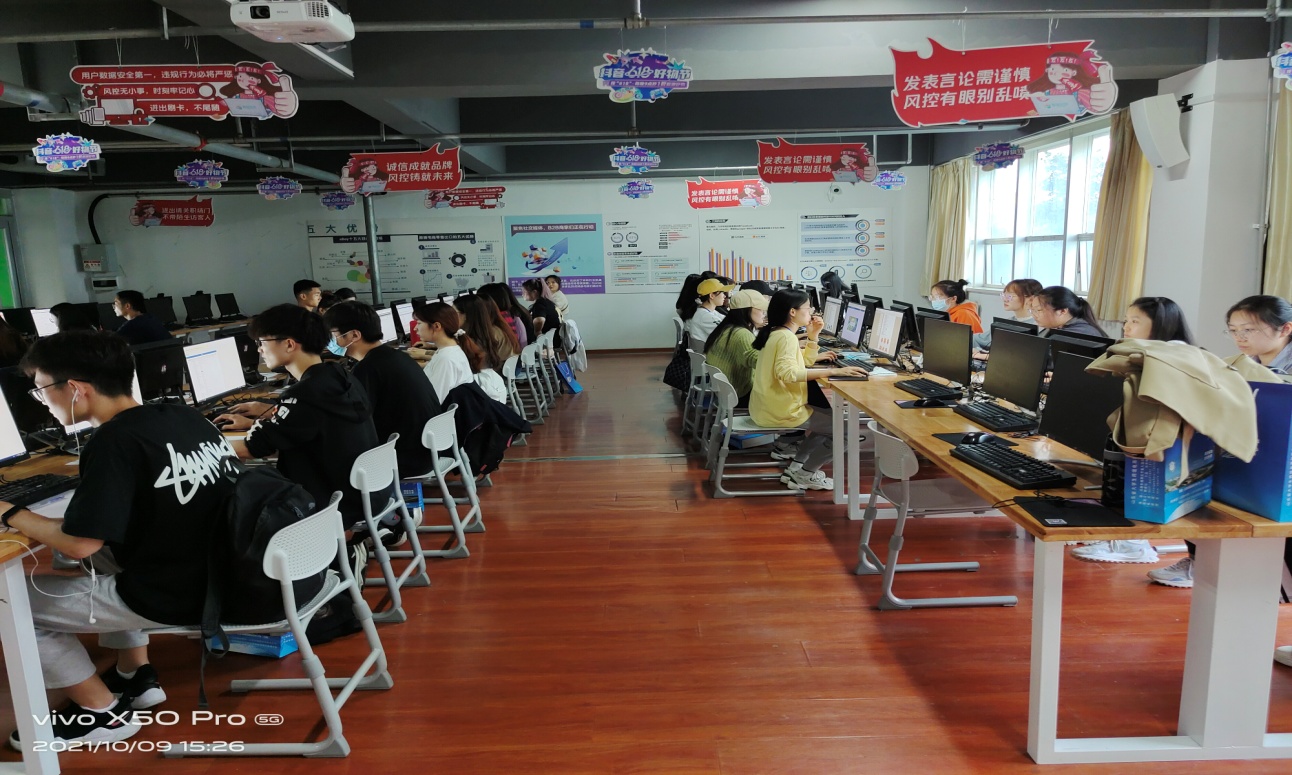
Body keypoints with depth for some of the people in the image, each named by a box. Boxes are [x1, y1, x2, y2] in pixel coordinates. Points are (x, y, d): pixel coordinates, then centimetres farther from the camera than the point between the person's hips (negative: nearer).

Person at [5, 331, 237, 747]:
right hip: (220, 572, 8)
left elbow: (79, 543, -17)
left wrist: (10, 514, -2)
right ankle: (136, 676, 32)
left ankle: (103, 712, 19)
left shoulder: (114, 442, -19)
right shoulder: (183, 416, 4)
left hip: (173, 596, -8)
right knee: (104, 554, 30)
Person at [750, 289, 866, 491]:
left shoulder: (777, 332, 14)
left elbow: (805, 361, 20)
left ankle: (797, 468, 17)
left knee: (827, 417, 24)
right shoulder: (786, 336, -18)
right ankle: (805, 474, 2)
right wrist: (834, 371, -36)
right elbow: (787, 372, -35)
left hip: (768, 406, 10)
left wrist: (813, 336, 5)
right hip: (779, 410, -10)